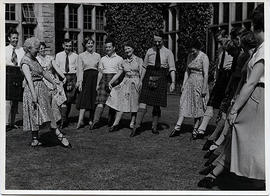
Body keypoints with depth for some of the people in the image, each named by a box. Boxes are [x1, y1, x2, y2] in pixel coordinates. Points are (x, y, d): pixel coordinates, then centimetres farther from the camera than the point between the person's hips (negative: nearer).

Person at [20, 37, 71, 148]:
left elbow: (43, 72, 25)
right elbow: (29, 79, -23)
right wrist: (34, 95, -30)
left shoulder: (34, 59, 14)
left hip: (42, 88, 9)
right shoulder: (25, 61, -12)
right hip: (33, 89, -9)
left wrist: (53, 83, 31)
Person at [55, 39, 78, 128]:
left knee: (69, 100, 5)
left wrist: (77, 81, 0)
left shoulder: (75, 56, 7)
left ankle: (66, 118, 21)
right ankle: (63, 120, -12)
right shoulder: (58, 55, 9)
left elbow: (78, 69, 6)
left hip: (72, 77, 1)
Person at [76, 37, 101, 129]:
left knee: (93, 99, 2)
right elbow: (80, 69, 2)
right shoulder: (81, 56, 7)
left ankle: (91, 120, 10)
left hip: (95, 77, 2)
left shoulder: (97, 55, 12)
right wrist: (80, 82, -7)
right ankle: (80, 120, -13)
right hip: (85, 77, -2)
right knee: (84, 98, -10)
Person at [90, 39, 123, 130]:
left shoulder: (119, 59, 8)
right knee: (101, 101, -11)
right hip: (104, 80, 2)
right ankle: (96, 121, -17)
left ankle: (110, 122, 12)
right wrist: (97, 84, 9)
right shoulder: (103, 59, 17)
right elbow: (100, 73, 16)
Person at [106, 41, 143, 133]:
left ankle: (132, 123, 10)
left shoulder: (139, 60, 2)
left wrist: (141, 84, -16)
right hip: (125, 83, 3)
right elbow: (118, 74, 10)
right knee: (121, 102, -5)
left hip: (136, 83, -3)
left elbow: (141, 74, -4)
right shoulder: (123, 62, 12)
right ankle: (116, 123, -4)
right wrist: (110, 82, -2)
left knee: (134, 104, 1)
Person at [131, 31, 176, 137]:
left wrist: (173, 82, -9)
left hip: (161, 78, 0)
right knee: (143, 101, -8)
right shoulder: (149, 51, 10)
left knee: (157, 104, 5)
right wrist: (141, 80, 9)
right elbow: (144, 66, 13)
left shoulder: (168, 53, 5)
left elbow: (172, 68, 0)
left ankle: (154, 127, 16)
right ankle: (137, 125, -8)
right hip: (149, 76, 1)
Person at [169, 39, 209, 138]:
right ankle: (177, 127, -1)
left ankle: (195, 129, 12)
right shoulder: (190, 56, 8)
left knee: (198, 106, 3)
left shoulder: (204, 57, -11)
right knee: (184, 104, 0)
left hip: (199, 82, -6)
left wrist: (204, 90, -15)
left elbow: (206, 75, -13)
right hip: (190, 81, 6)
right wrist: (184, 84, 8)